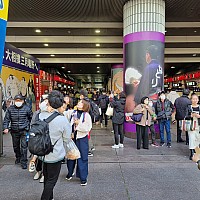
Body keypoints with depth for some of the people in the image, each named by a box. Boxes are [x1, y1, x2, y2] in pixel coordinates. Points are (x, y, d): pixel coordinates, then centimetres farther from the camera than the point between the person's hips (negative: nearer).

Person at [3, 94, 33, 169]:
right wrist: (6, 128, -12)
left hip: (24, 131, -3)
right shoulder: (10, 109, 0)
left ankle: (23, 162, 2)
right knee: (15, 146, 18)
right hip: (14, 131, 4)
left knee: (24, 146, -6)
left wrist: (30, 126, 9)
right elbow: (6, 119, 1)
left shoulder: (27, 108, -5)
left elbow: (31, 118, 6)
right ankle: (18, 158, 41)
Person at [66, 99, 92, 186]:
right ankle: (70, 173, 37)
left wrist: (79, 123, -17)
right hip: (72, 137, 4)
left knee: (82, 158, 3)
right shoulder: (73, 113, 1)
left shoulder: (86, 115, -8)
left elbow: (88, 128, -11)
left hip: (82, 138, -3)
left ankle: (83, 178, 16)